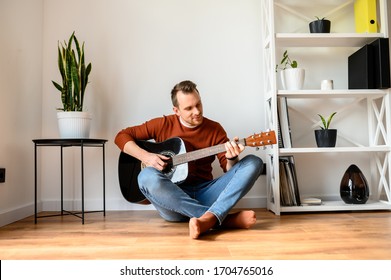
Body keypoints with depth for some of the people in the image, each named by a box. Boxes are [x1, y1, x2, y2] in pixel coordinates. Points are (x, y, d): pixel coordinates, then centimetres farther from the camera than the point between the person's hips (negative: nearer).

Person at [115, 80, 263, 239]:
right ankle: (226, 219, -33)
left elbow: (229, 170, 3)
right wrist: (145, 156, -11)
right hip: (171, 197, -1)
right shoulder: (163, 124, 5)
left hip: (204, 194, 2)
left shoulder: (214, 129, 7)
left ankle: (208, 219, -39)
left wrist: (231, 158, -21)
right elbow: (122, 136, 6)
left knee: (253, 163, -16)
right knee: (147, 176, -35)